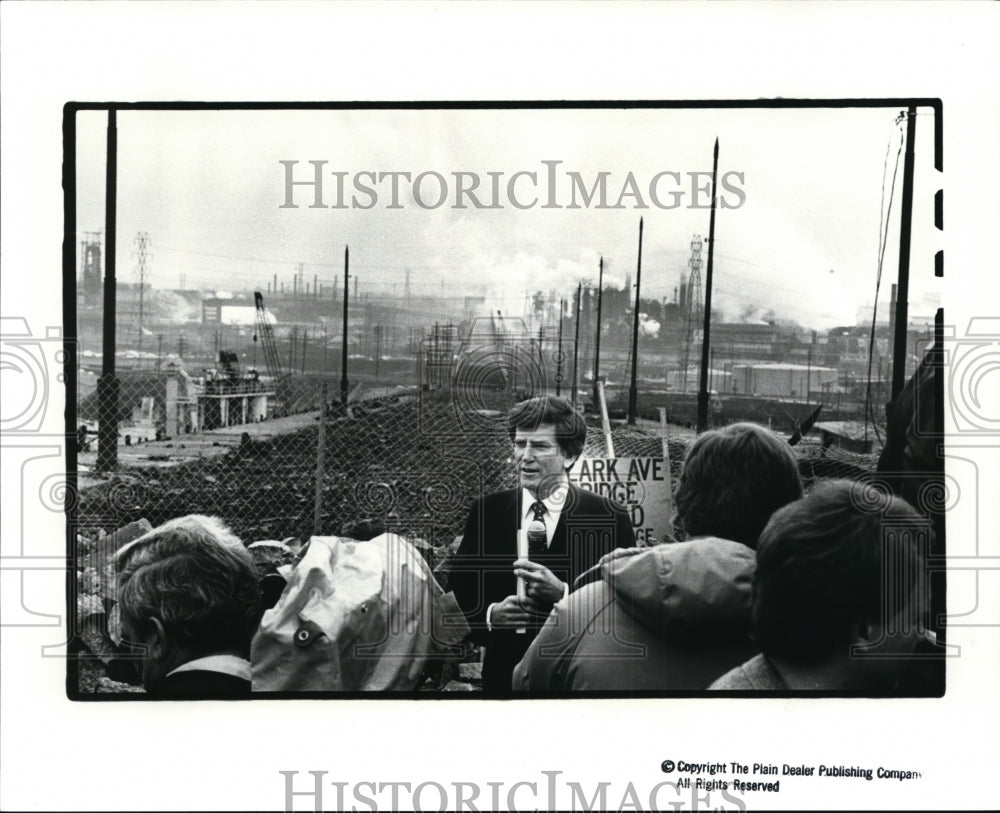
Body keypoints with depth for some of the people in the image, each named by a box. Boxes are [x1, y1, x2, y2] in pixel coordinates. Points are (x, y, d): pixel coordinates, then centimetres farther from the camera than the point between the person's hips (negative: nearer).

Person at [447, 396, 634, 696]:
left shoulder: (610, 520, -9)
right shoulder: (485, 513, 0)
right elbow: (456, 602, 1)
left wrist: (562, 594, -24)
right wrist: (490, 615, -18)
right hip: (504, 676, 2)